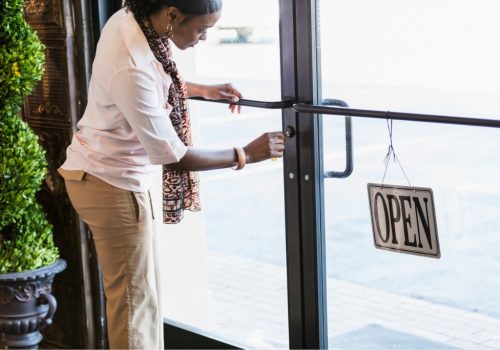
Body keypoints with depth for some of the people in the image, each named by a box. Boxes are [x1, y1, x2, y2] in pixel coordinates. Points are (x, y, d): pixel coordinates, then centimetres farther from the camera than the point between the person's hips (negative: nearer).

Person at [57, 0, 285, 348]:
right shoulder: (132, 68, -33)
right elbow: (172, 156, -26)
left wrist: (204, 90, 12)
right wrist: (245, 155, -18)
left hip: (113, 172, 9)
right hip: (111, 181, -9)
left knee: (145, 287, 17)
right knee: (133, 296, 2)